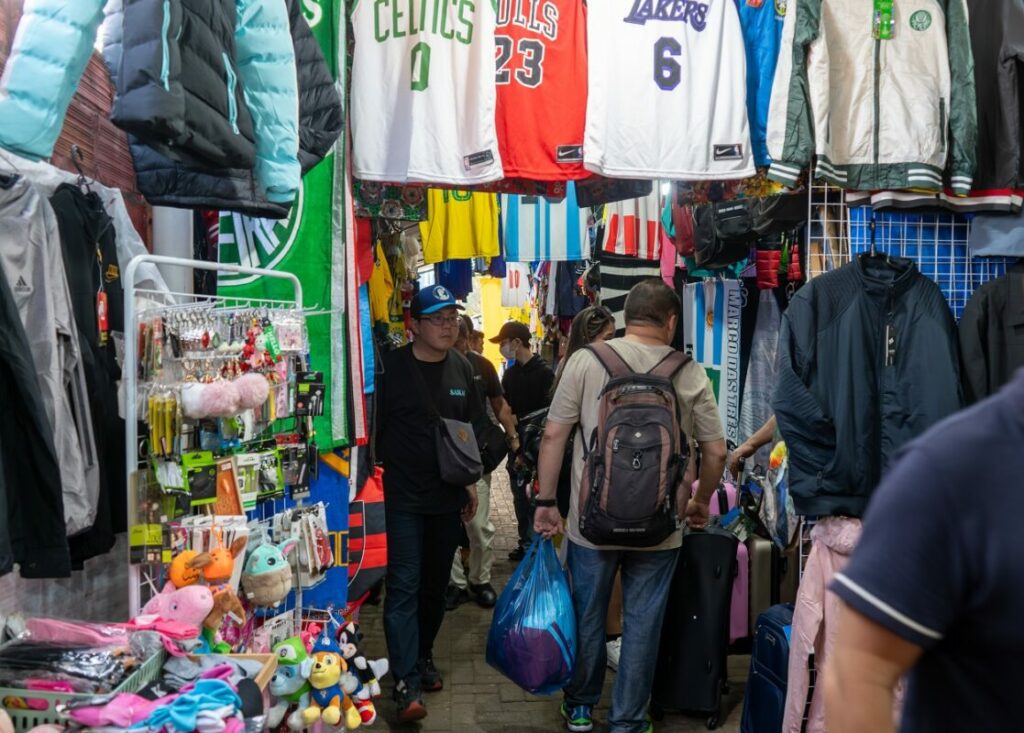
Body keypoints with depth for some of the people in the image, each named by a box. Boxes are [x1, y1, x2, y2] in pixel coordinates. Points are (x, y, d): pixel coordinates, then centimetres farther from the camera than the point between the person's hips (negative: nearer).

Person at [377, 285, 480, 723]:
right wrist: (376, 478, -8)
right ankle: (407, 683, -3)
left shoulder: (461, 368, 6)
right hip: (403, 495, -5)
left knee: (436, 584, 15)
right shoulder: (392, 367, -10)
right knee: (404, 586, -6)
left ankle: (423, 657, 33)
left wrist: (470, 482, 13)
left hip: (447, 495, 5)